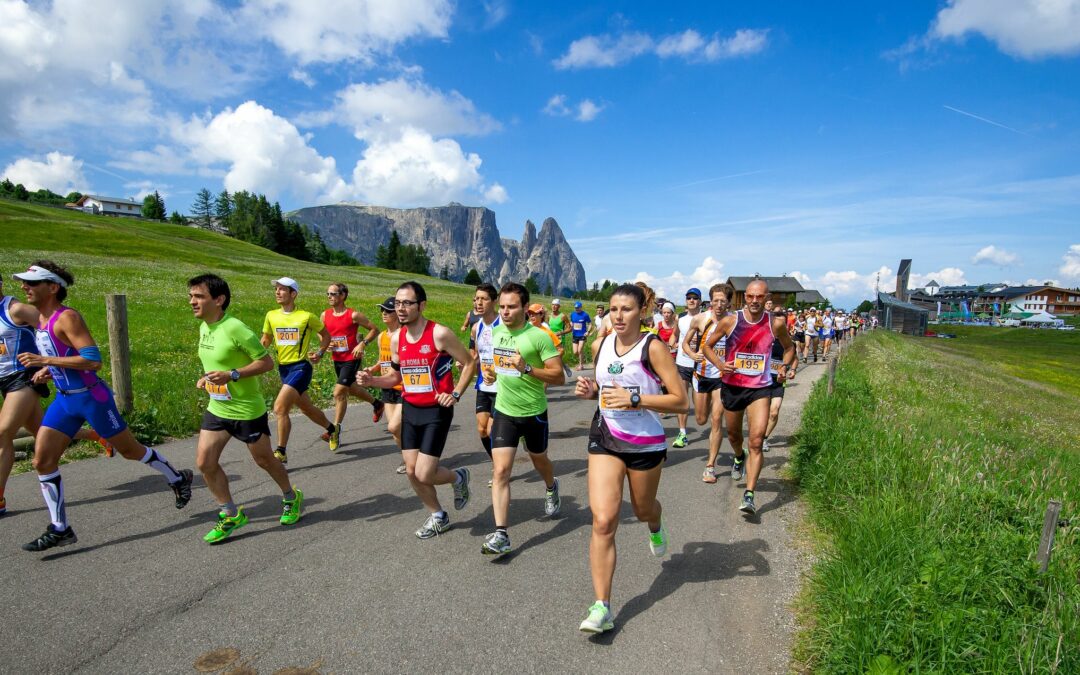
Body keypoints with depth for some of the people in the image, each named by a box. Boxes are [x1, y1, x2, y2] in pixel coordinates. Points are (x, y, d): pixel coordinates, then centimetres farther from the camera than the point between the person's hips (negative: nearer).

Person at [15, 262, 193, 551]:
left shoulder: (67, 317, -19)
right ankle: (60, 529, 14)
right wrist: (47, 370, 6)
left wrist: (46, 360, -27)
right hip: (64, 399, 8)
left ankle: (178, 479, 29)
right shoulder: (40, 317, 8)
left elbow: (93, 360, -27)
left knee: (129, 449, 6)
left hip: (91, 397, -8)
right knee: (42, 461, 3)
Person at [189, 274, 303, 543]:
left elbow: (267, 362, -20)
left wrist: (232, 375, -28)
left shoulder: (235, 328, -22)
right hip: (216, 409, 7)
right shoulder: (204, 327, 4)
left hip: (247, 410, -7)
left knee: (264, 460, 9)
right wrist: (206, 378, 4)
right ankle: (231, 515, 18)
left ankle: (291, 498, 35)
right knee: (204, 462, 2)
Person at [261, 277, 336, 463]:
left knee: (280, 408, -17)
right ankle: (332, 429, 41)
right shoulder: (271, 315, 4)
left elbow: (326, 335, 6)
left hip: (300, 367, -6)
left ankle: (281, 452, -5)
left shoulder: (307, 316, -8)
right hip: (283, 368, 6)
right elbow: (265, 341, 14)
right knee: (307, 408, 17)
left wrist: (320, 353, -6)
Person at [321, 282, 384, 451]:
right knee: (352, 389, 22)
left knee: (339, 392, -13)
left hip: (352, 359, -7)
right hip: (336, 359, 7)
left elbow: (374, 329, -7)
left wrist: (363, 343, -20)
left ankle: (335, 431, -2)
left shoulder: (354, 315, -14)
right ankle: (376, 404, 48)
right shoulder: (325, 315, 1)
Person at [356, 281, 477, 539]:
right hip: (410, 410, 6)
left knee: (424, 474, -9)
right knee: (412, 471, 9)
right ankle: (438, 517, 32)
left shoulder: (439, 334, -17)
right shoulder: (396, 338, 2)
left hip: (436, 411, -6)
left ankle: (458, 477, 24)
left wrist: (455, 394, -15)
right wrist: (371, 380, -4)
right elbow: (396, 377, 14)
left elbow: (470, 363, -7)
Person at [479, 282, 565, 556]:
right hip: (504, 412, 3)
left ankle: (551, 488, 56)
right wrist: (489, 372, -2)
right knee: (500, 471, -7)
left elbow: (559, 376, -18)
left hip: (534, 413, -3)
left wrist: (527, 368, -30)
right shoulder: (494, 333, 1)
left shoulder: (539, 336, -17)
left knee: (539, 460, 22)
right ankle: (501, 534, -2)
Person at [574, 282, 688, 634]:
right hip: (605, 438, 3)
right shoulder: (602, 345, 1)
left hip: (646, 443, -2)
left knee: (643, 509, 21)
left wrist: (635, 399, -26)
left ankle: (656, 529, 61)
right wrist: (590, 390, -6)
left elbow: (680, 401, -16)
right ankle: (602, 607, 1)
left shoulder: (653, 347, -14)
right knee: (603, 521, -9)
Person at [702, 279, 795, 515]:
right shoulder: (730, 321, -7)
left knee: (756, 441, -12)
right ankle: (739, 458, 54)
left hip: (760, 388, -1)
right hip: (732, 386, 1)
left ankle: (749, 495, -8)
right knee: (733, 435, 19)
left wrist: (785, 365, -4)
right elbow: (708, 346, 5)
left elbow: (789, 347, 16)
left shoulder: (776, 324, -4)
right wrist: (719, 364, -13)